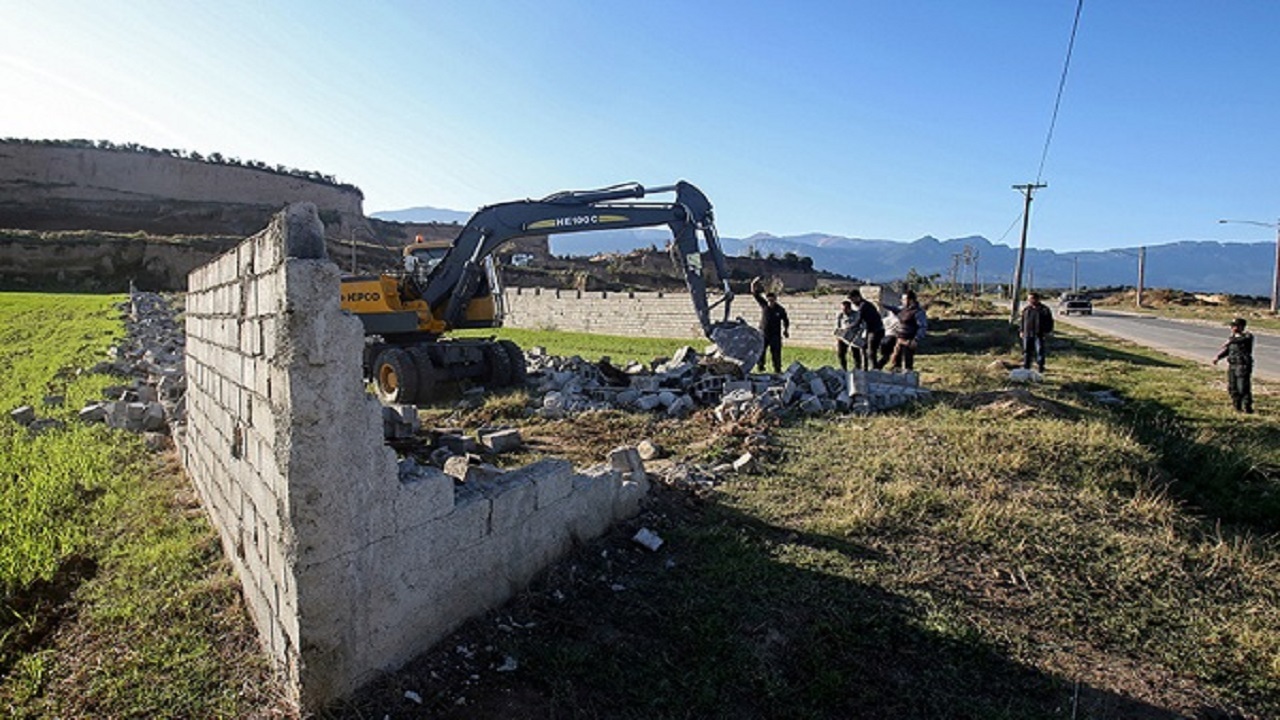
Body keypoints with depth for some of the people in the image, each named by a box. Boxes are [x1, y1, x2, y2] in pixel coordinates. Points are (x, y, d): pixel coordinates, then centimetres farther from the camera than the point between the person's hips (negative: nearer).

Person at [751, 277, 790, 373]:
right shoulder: (764, 305, 0)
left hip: (775, 335, -1)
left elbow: (786, 321, 10)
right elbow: (755, 295, -3)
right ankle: (760, 367, 10)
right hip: (763, 334, 1)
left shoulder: (780, 310, -3)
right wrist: (753, 285, -16)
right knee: (760, 351, -1)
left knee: (776, 353, 0)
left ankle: (777, 368, 9)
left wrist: (786, 330, -1)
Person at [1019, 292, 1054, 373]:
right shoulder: (1026, 309, 10)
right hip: (1027, 334, 4)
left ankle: (1040, 366, 6)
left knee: (1039, 351, -2)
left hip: (1039, 334, -4)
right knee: (1026, 350, 6)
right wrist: (1021, 330, 9)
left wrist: (1047, 331, -6)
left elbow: (1049, 321, 1)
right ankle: (1026, 366, 14)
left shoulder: (1044, 309, -1)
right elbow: (1022, 321, 16)